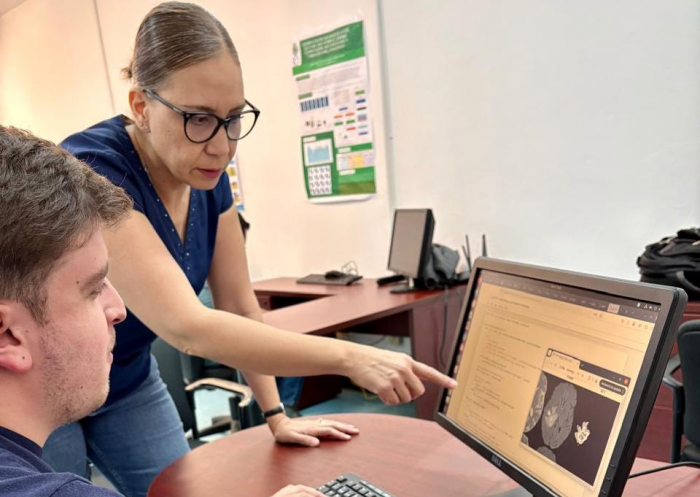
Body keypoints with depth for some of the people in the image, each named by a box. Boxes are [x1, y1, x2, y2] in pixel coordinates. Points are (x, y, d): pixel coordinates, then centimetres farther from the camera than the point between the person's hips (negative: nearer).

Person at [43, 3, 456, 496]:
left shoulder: (209, 178, -11)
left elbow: (239, 305, -6)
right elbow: (186, 327, -42)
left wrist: (277, 415, -8)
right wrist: (349, 357, -43)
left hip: (130, 381, 6)